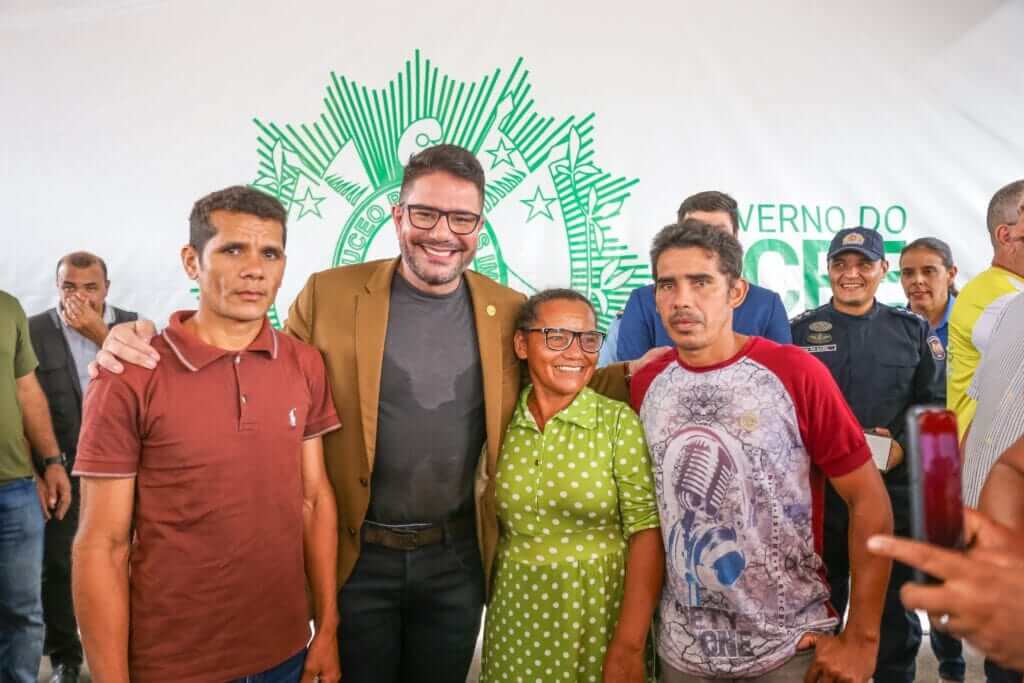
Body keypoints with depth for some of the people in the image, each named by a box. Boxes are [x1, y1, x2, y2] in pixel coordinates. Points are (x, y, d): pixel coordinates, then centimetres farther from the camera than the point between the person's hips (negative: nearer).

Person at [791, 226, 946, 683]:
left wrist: (903, 446, -11)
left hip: (895, 489, 1)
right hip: (819, 489, -1)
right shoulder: (801, 331, 3)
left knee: (896, 604, 13)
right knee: (820, 609, 12)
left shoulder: (913, 330, 7)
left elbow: (935, 404, 5)